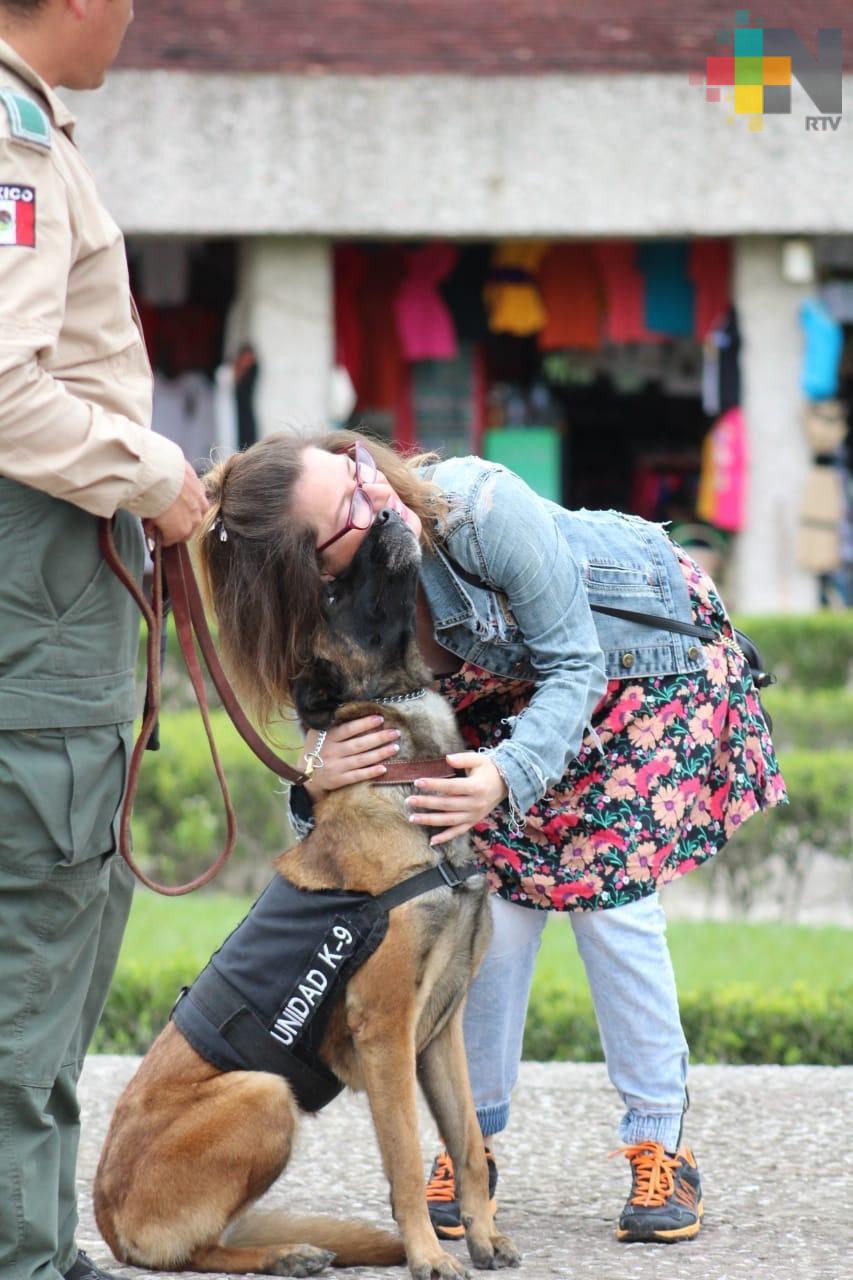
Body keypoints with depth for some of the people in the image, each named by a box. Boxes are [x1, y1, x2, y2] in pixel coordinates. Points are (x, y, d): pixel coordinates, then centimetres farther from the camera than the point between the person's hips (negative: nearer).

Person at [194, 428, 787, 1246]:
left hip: (647, 659, -3)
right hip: (508, 684, 3)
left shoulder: (481, 509, -38)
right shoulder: (333, 622, -25)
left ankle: (659, 1141, -2)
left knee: (607, 887, -12)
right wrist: (320, 786, -43)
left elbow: (574, 666, -30)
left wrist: (509, 773, -45)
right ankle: (472, 1141, 5)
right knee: (499, 890, -9)